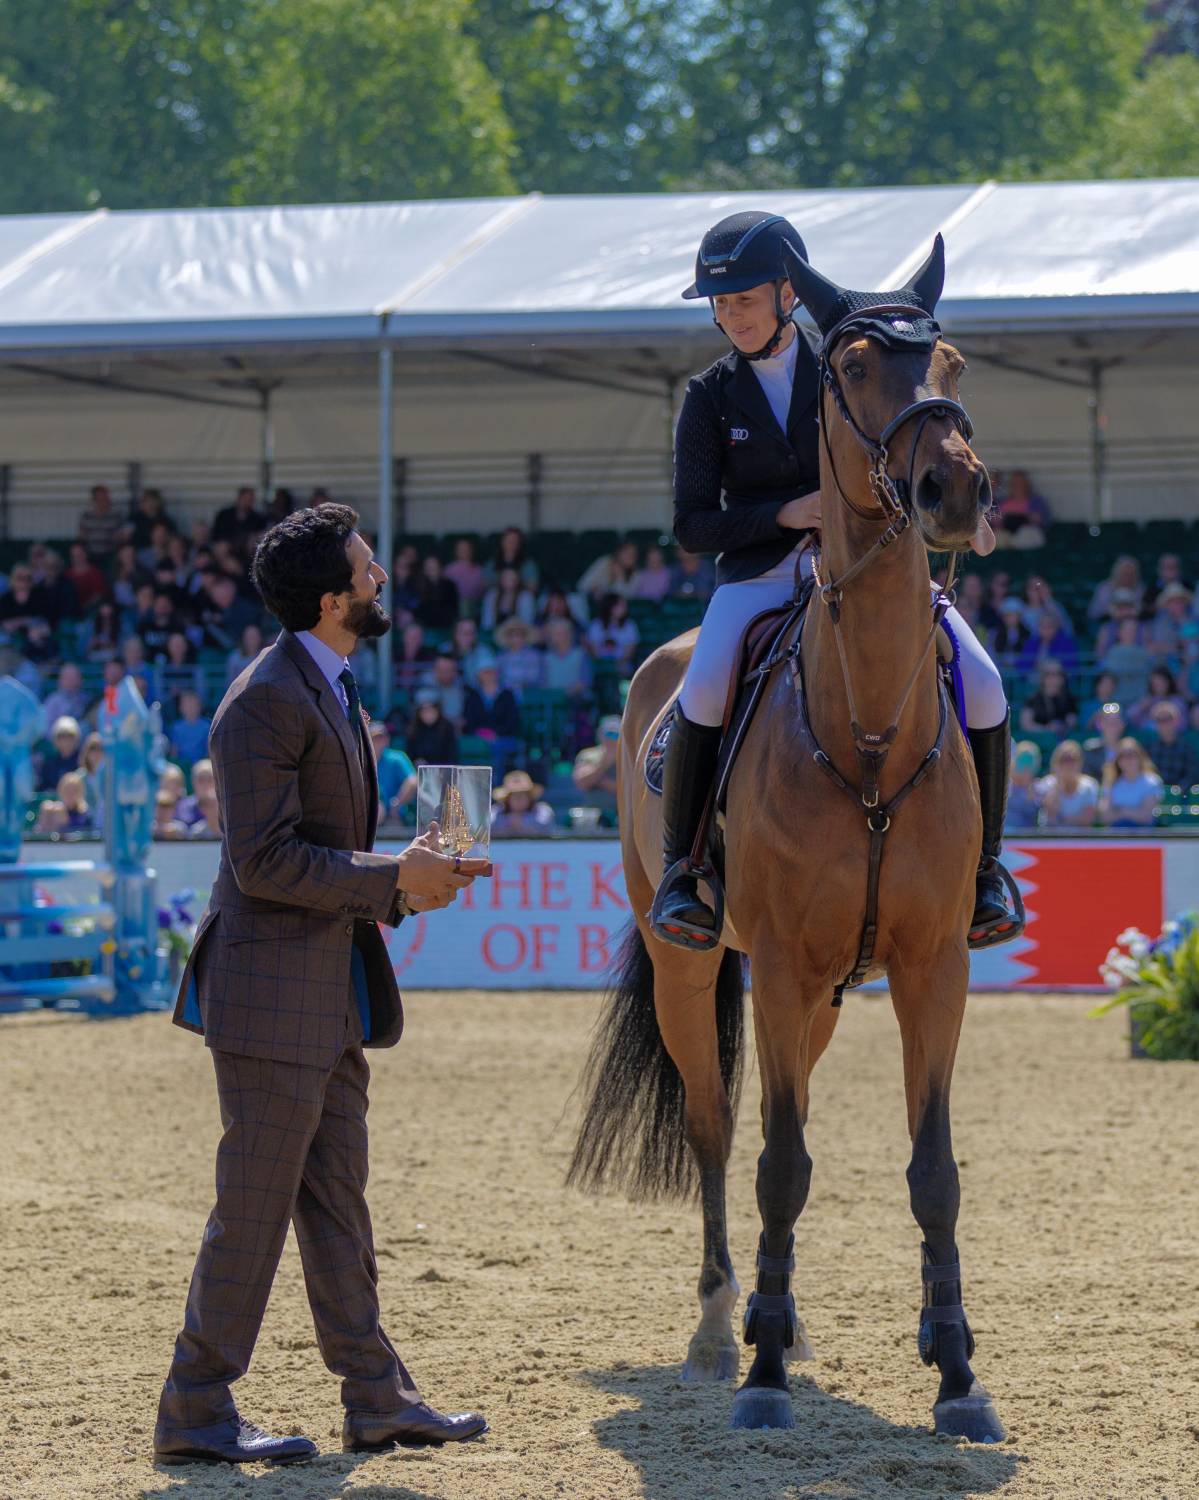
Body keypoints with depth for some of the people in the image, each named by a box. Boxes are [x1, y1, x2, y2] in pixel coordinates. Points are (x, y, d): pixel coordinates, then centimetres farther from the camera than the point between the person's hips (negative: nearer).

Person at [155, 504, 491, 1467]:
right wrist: (392, 881, -18)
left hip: (332, 995, 10)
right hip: (274, 996, -10)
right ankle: (197, 1413, 3)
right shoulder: (267, 701, -17)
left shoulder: (333, 692, 15)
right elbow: (266, 860, -22)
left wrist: (410, 874, 6)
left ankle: (379, 1399, 18)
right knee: (254, 1208, -4)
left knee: (337, 1204, 13)